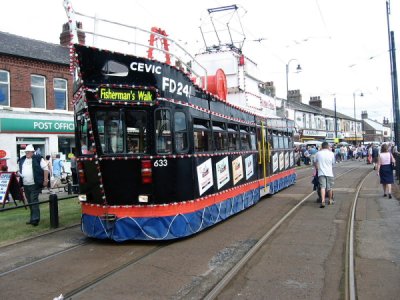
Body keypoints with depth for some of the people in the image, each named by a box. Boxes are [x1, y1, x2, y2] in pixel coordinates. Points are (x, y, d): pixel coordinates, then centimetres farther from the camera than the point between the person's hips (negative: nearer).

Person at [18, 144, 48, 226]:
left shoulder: (38, 159, -4)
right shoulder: (21, 160, 15)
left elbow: (45, 169, -6)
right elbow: (20, 171, 26)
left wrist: (45, 180, -10)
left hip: (35, 185, -6)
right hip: (25, 185, 7)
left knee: (34, 201, -11)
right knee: (30, 202, 13)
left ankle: (35, 219, -9)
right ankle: (33, 218, 22)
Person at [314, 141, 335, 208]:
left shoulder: (318, 153, 3)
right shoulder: (331, 153, 0)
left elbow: (316, 164, 10)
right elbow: (333, 163, 9)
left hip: (321, 173, 0)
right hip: (329, 173, 0)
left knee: (323, 187, -6)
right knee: (330, 187, 14)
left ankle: (323, 201, -23)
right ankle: (330, 200, 30)